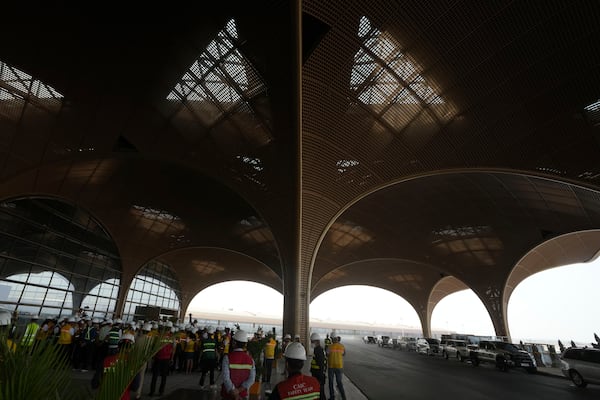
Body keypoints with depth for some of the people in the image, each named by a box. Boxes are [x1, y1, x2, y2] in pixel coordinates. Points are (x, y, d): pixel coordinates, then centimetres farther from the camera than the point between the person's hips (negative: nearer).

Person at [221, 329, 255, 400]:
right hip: (243, 394, 3)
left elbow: (226, 378, -20)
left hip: (228, 394, -2)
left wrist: (233, 393, -16)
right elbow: (251, 379, -12)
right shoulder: (250, 359, -6)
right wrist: (239, 390, -13)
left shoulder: (227, 358, -15)